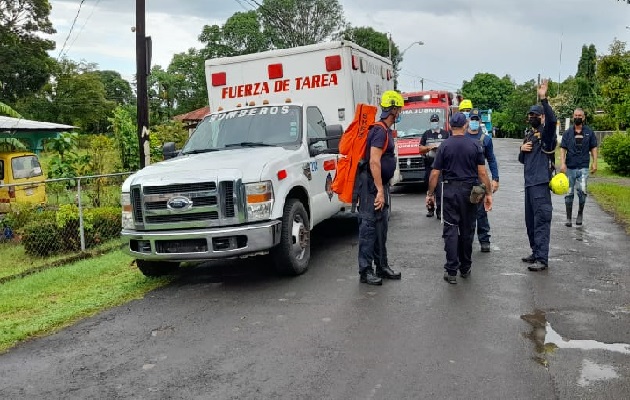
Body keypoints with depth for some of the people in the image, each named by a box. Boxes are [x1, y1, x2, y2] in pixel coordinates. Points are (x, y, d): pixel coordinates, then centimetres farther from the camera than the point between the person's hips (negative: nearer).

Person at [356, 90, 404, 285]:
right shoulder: (380, 130, -15)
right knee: (369, 226, -7)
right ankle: (365, 271, -1)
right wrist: (379, 190, -26)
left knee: (381, 226, 15)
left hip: (380, 184, 11)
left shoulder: (386, 130, 17)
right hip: (372, 184, -11)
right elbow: (374, 161, -23)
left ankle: (382, 266, 24)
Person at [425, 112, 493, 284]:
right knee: (467, 230, 13)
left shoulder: (444, 146, -3)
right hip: (470, 191, 2)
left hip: (450, 190, -2)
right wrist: (488, 194, 6)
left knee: (451, 230, 0)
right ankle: (465, 268, 24)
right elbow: (482, 173, -1)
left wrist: (430, 194, 5)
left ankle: (451, 271, -5)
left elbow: (435, 173, -4)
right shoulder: (475, 146, 1)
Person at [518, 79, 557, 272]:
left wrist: (544, 99, -34)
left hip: (541, 183, -9)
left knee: (541, 220, -9)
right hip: (529, 182, 9)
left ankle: (542, 259, -8)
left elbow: (552, 119, -28)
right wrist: (522, 149, 2)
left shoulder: (546, 132, -5)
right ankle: (536, 252, 25)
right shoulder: (528, 134, 19)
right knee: (530, 220, 14)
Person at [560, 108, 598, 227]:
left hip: (583, 167, -1)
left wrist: (594, 162, 0)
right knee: (569, 193, 4)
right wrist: (562, 163, -10)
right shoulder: (567, 133, 6)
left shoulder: (589, 132, 8)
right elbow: (563, 149, 2)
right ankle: (568, 218, 14)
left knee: (582, 190, -16)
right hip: (570, 167, 1)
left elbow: (593, 148, 11)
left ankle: (580, 214, 6)